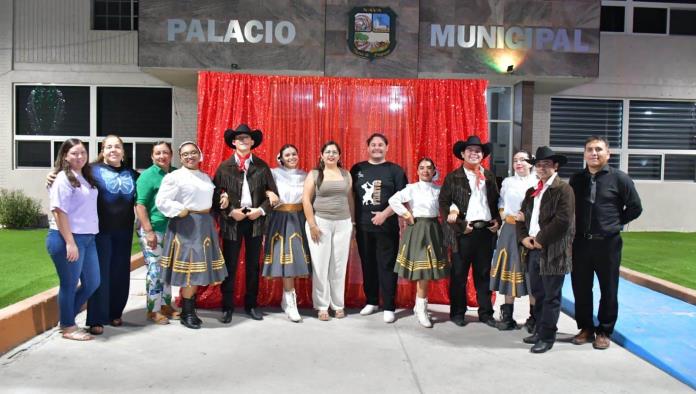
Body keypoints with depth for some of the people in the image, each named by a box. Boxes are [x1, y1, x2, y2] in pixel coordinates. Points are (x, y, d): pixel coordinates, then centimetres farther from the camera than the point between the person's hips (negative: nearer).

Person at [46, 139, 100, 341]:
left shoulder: (86, 177, 14)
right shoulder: (63, 178, -10)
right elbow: (59, 211, -16)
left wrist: (80, 240, 12)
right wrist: (70, 242, -21)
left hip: (87, 238, 8)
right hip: (66, 239, -8)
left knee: (92, 283, 14)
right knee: (69, 284, 4)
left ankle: (67, 318, 31)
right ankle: (68, 327, 20)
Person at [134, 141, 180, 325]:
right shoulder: (147, 176, -7)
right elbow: (140, 205, -11)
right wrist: (149, 231, -17)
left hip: (171, 229, 6)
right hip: (153, 230, -6)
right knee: (155, 270, -3)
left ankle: (166, 305, 25)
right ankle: (153, 310, 8)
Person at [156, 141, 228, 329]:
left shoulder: (205, 177, 16)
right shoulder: (174, 176, -6)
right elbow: (161, 201, -12)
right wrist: (181, 211, -16)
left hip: (205, 225, 7)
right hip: (186, 226, -7)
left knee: (198, 270, 11)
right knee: (189, 270, -5)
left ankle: (190, 309, 22)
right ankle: (186, 313, 6)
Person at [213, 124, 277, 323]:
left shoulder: (262, 166, 5)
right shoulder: (224, 167, 1)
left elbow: (273, 193, 5)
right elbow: (216, 195, -2)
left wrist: (262, 210, -8)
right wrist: (230, 212, -12)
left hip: (255, 220, 2)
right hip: (232, 221, -1)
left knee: (253, 265, 10)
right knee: (230, 266, 3)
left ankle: (251, 305, 22)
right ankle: (227, 307, 14)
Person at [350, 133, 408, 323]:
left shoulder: (395, 170, 2)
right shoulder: (357, 169, 10)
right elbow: (351, 195, 13)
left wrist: (385, 214, -15)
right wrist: (352, 221, 6)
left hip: (387, 226, -3)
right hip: (363, 226, 3)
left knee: (387, 266, -1)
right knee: (368, 265, 11)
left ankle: (389, 307, 6)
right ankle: (371, 301, 25)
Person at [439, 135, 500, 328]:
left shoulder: (489, 176, 13)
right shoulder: (453, 177, 0)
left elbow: (496, 201, 16)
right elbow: (443, 203, -6)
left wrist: (497, 221, 1)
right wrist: (460, 225, -12)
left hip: (486, 231, 4)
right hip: (464, 232, -3)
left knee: (484, 274, 10)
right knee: (459, 275, 5)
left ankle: (485, 312, 20)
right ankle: (457, 312, 16)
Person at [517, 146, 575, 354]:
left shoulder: (563, 189, -7)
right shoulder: (531, 192, 17)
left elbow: (563, 220, -17)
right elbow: (522, 217, 18)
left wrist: (540, 240, -13)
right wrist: (524, 237, 0)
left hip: (553, 251, -7)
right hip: (533, 249, 7)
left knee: (551, 296, 1)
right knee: (538, 294, 16)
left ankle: (547, 337, 9)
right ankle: (539, 330, 29)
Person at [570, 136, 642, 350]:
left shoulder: (619, 178, -3)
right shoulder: (577, 179, 8)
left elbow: (635, 207, 2)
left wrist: (615, 223, 1)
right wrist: (575, 228, 4)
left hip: (607, 243, -3)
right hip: (581, 242, 3)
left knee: (609, 290, 7)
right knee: (581, 288, 9)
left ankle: (604, 332, 21)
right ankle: (586, 329, 24)